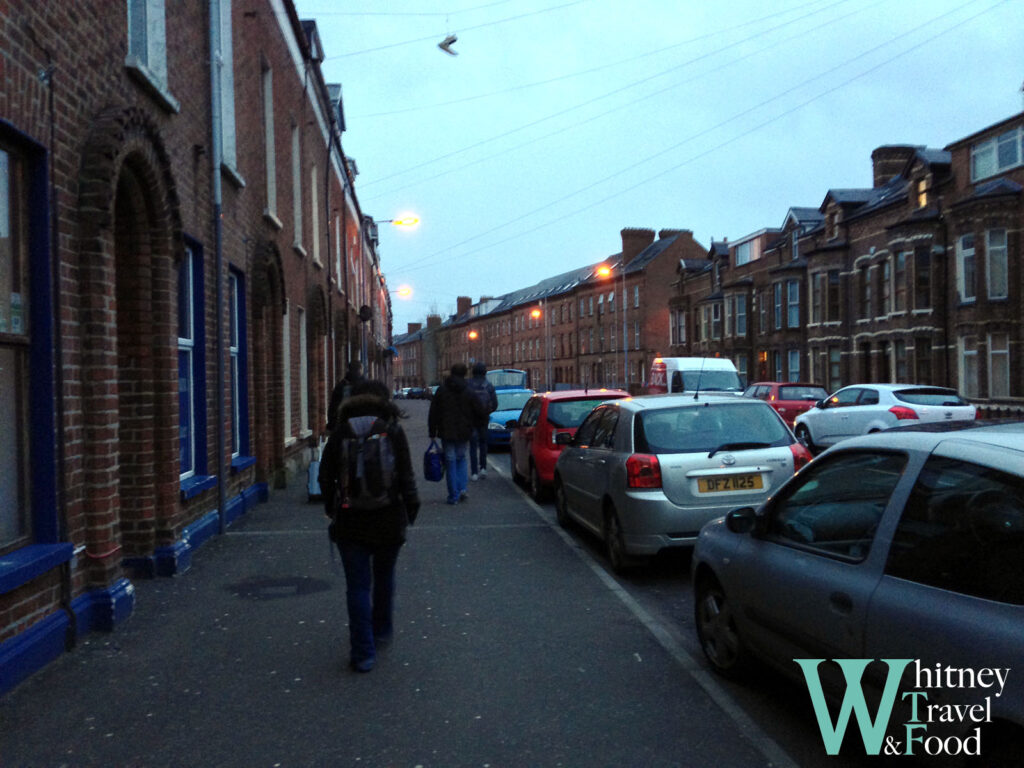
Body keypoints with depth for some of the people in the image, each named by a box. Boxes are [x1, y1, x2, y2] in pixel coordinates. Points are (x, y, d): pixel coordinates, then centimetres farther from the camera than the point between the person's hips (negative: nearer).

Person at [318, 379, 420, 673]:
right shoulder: (393, 431, -3)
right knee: (384, 577, 20)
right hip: (388, 518, 0)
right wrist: (411, 507, 6)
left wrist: (331, 508, 13)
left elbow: (325, 476, 2)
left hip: (350, 519, 0)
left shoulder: (340, 432, 0)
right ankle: (382, 631, 37)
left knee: (357, 585, 3)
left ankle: (363, 652, 2)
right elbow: (407, 476, -6)